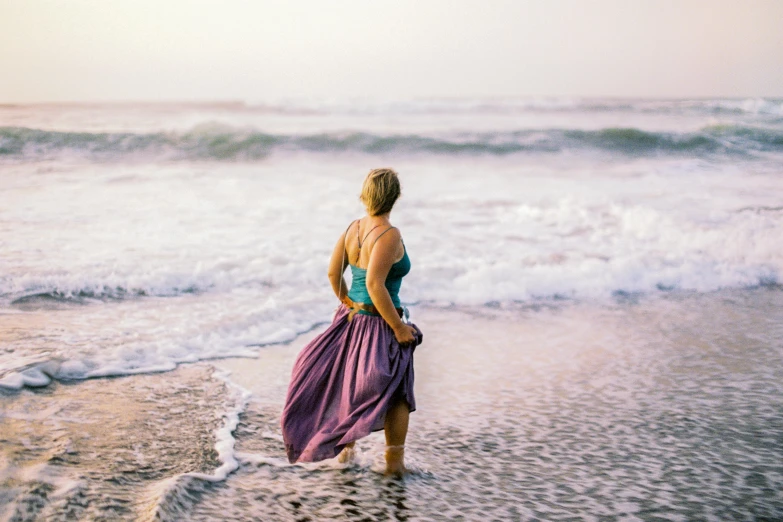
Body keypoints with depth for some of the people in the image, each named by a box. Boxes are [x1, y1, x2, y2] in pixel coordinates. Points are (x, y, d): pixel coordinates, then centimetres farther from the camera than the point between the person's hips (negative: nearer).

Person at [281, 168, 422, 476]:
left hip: (351, 319, 7)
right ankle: (394, 460, 17)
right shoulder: (389, 235, -21)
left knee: (349, 384, 24)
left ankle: (346, 447, 36)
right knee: (396, 392, 10)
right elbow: (374, 284, -27)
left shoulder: (353, 228, 0)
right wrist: (399, 327, -20)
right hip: (379, 324, -7)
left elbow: (333, 273, 7)